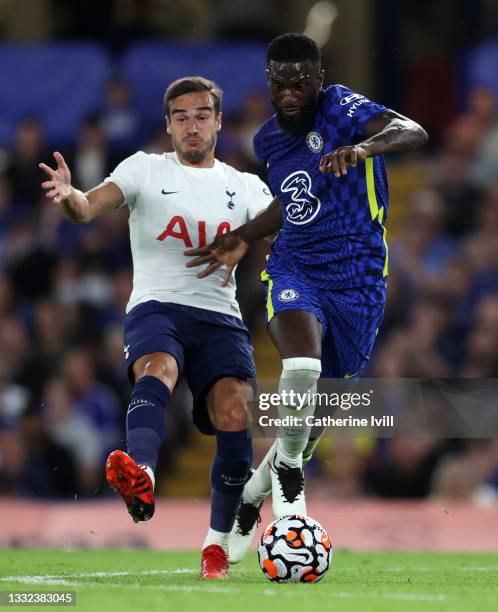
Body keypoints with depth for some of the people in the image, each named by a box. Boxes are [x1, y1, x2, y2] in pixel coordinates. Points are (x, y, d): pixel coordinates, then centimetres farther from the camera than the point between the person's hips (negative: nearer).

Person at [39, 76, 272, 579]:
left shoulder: (245, 187, 18)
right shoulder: (146, 169, 10)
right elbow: (89, 209, -7)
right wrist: (69, 197, -30)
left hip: (219, 316, 2)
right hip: (156, 307, -2)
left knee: (235, 416, -20)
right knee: (157, 369, -36)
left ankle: (217, 544, -3)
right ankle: (140, 474, -65)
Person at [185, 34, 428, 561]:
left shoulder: (340, 108, -9)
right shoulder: (268, 139, 9)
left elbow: (413, 132, -27)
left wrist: (364, 147, -46)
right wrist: (243, 239, 20)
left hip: (358, 275, -2)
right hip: (295, 266, 2)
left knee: (320, 406, 7)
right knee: (302, 369, -30)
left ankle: (252, 496, 30)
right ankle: (288, 473, -9)